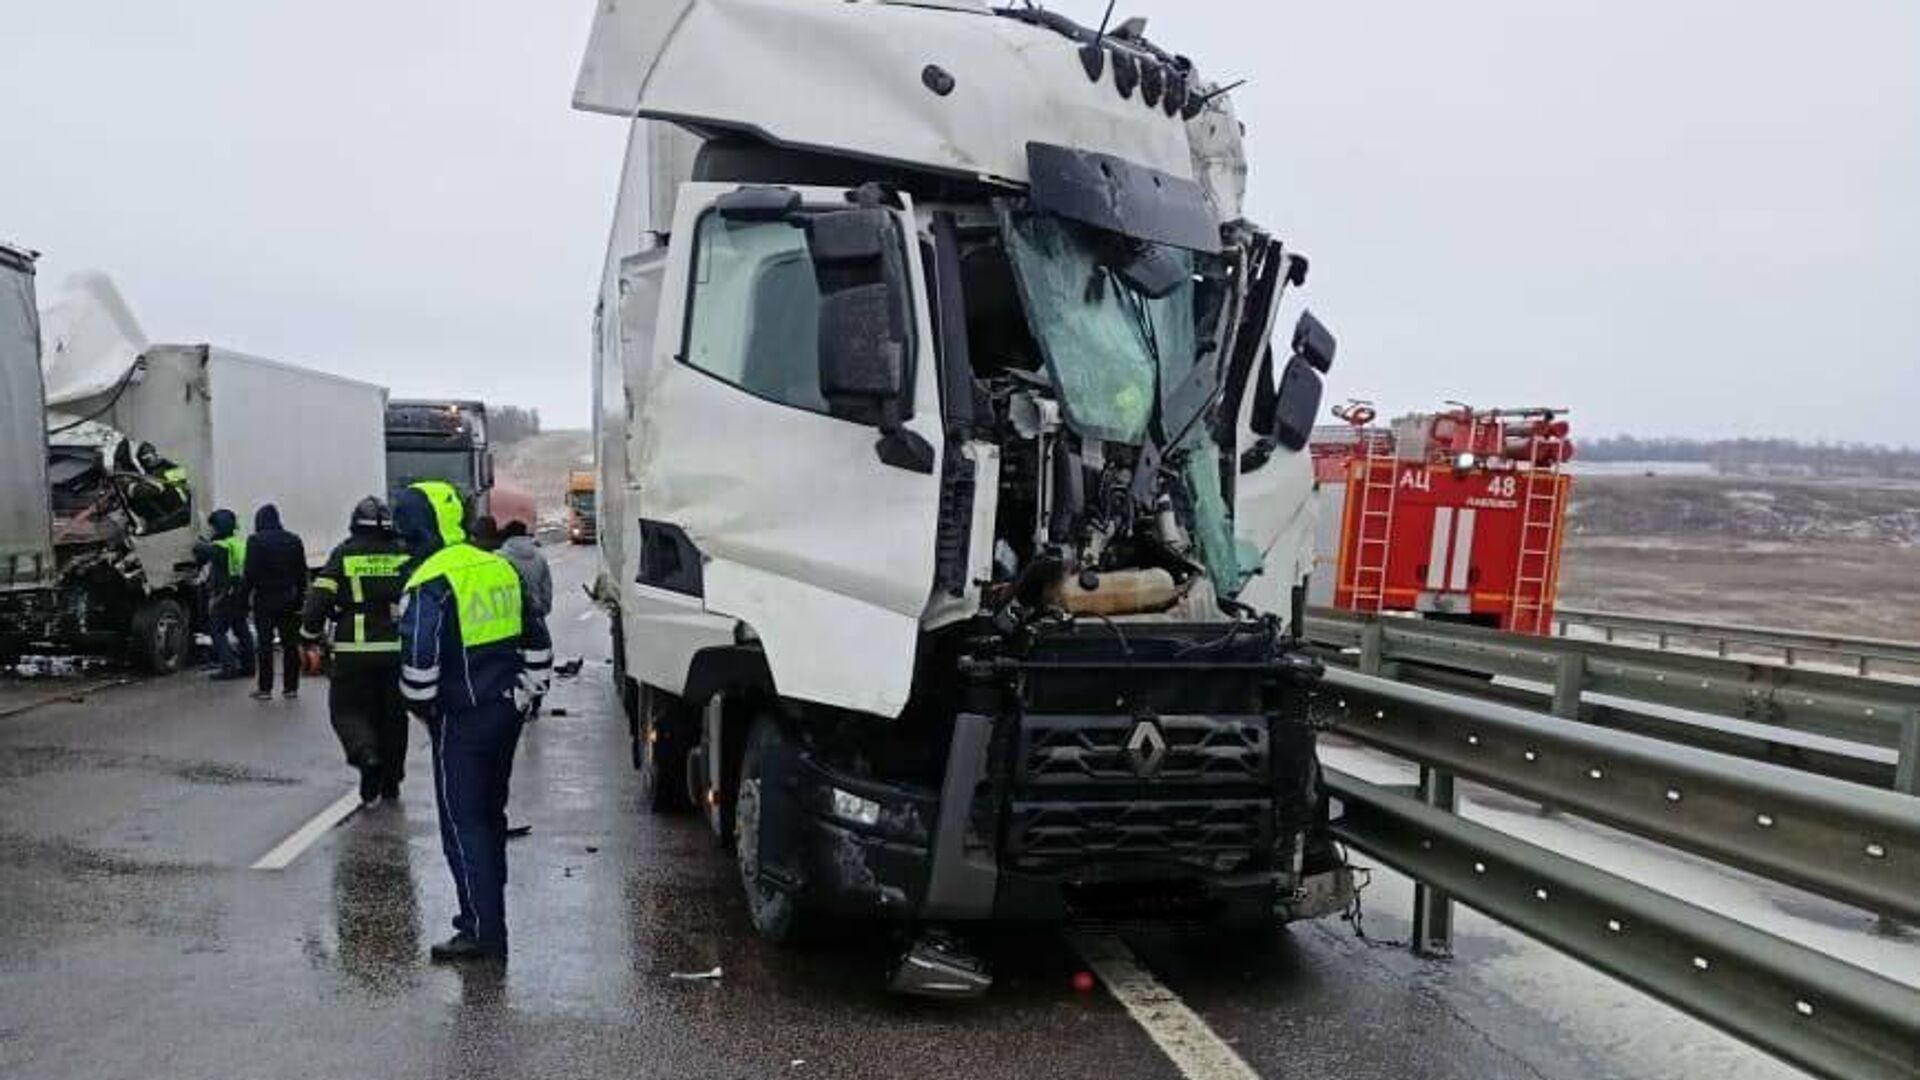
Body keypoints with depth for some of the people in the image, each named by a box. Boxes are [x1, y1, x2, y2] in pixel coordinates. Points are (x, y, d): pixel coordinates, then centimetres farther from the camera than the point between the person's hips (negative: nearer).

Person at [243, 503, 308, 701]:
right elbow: (302, 572, 7)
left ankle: (265, 688, 3)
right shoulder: (294, 541, 6)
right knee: (290, 643, 6)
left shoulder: (255, 541, -8)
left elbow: (250, 572, -12)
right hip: (289, 599, 4)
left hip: (265, 599, -4)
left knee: (264, 644, 2)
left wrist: (248, 594, -2)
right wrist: (299, 597, 11)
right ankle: (290, 687, 9)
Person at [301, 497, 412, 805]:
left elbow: (319, 598, -5)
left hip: (354, 651, -2)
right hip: (396, 649, 2)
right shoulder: (404, 556, 4)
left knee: (347, 709, 9)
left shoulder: (343, 555, -1)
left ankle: (366, 753, -19)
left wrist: (310, 640, 6)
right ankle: (390, 781, 19)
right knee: (393, 714, 12)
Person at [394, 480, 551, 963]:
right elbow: (537, 642, 16)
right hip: (505, 714, 8)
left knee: (462, 824, 0)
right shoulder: (500, 568, 10)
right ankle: (487, 910, 30)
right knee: (490, 815, 19)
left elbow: (419, 661, -22)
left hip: (462, 721, -8)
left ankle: (483, 931, 1)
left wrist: (420, 706, -4)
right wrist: (524, 693, 20)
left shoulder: (431, 583, -16)